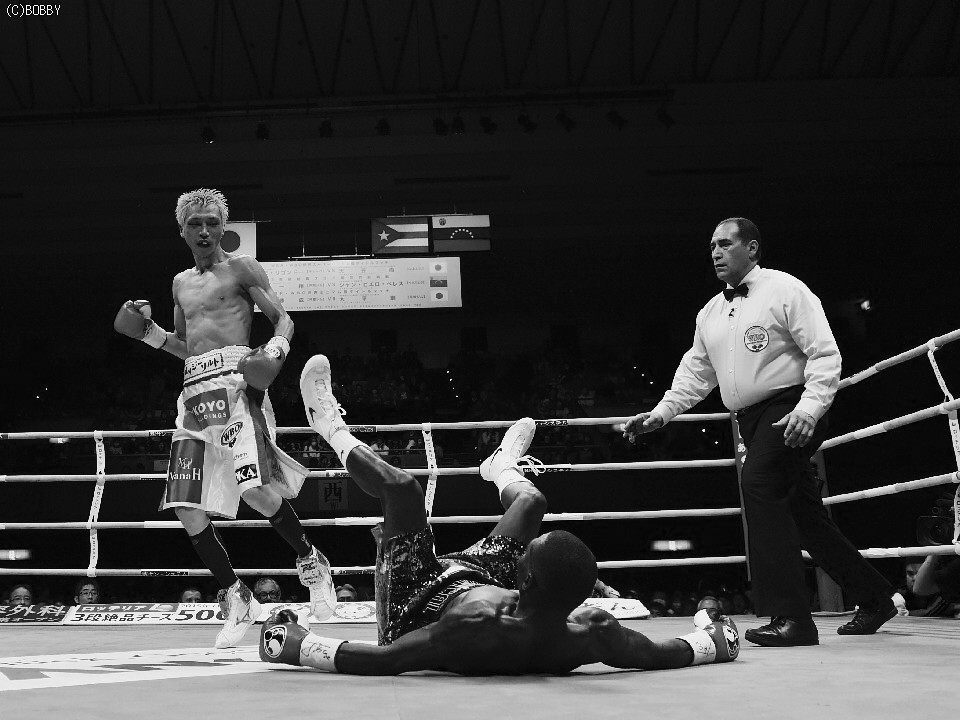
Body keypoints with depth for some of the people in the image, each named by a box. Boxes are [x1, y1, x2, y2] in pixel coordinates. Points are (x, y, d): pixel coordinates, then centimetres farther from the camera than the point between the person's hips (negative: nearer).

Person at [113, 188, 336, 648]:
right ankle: (236, 599, 10)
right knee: (186, 509, -4)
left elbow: (283, 320, 2)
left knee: (256, 489, -25)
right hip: (195, 391, 6)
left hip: (235, 381, -6)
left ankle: (311, 563, 0)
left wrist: (274, 350, -18)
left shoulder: (241, 268, 7)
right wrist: (149, 332, 14)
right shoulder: (181, 283, 25)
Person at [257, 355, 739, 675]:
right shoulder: (590, 634, -36)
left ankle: (333, 429, 28)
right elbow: (666, 654, -21)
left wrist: (291, 646, -32)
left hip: (412, 619, -4)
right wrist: (717, 642, -3)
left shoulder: (477, 631, -47)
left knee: (402, 488, -5)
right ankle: (503, 466, 53)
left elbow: (376, 660, -42)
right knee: (530, 501, 14)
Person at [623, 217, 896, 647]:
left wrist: (809, 407, -24)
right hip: (752, 419, 8)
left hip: (791, 408, -8)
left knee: (759, 482, -27)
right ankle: (874, 599, 26)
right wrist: (661, 413, 10)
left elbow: (825, 354, -12)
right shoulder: (710, 314, 16)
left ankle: (790, 615, -28)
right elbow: (696, 373, 21)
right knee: (804, 514, 10)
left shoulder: (784, 290, -6)